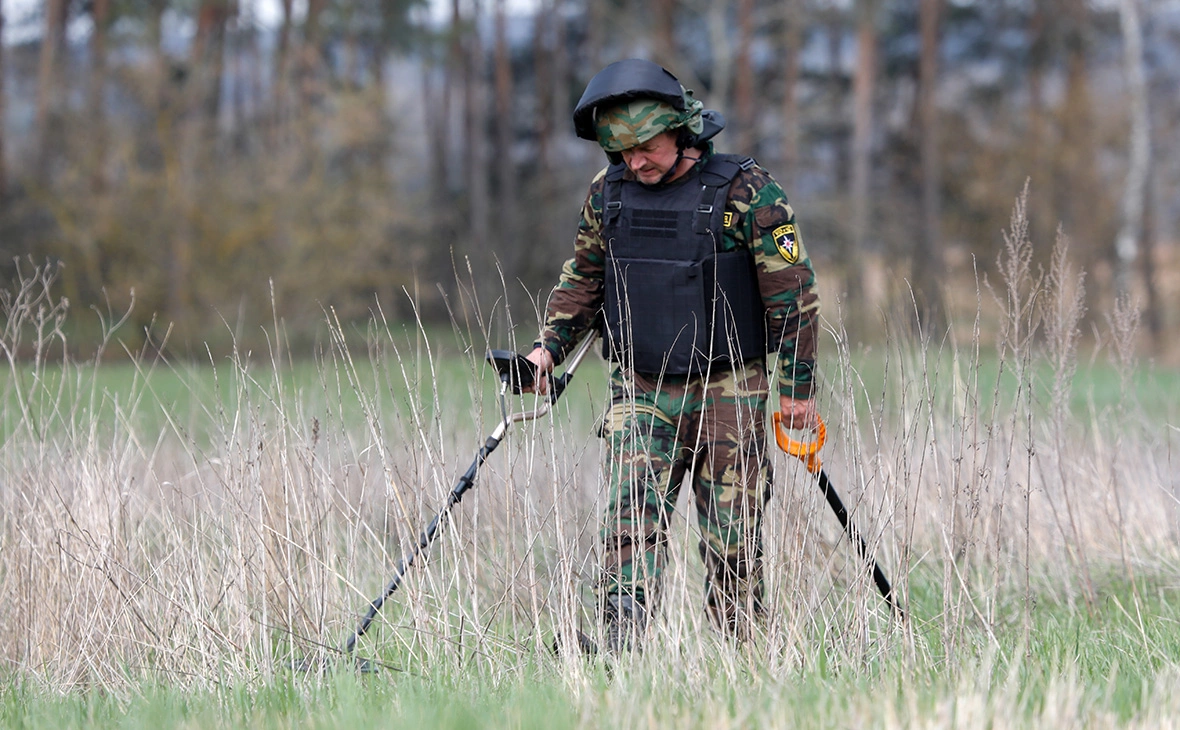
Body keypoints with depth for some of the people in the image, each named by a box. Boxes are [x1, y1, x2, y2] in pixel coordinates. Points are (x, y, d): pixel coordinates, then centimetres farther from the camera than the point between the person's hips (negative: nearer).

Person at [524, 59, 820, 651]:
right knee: (630, 524, -10)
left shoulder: (747, 194, -9)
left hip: (727, 391, -3)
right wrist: (550, 346, 7)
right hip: (642, 392, 3)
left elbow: (792, 291, -4)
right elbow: (583, 276, 19)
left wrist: (798, 386, -3)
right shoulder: (608, 193, 5)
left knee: (731, 542, 0)